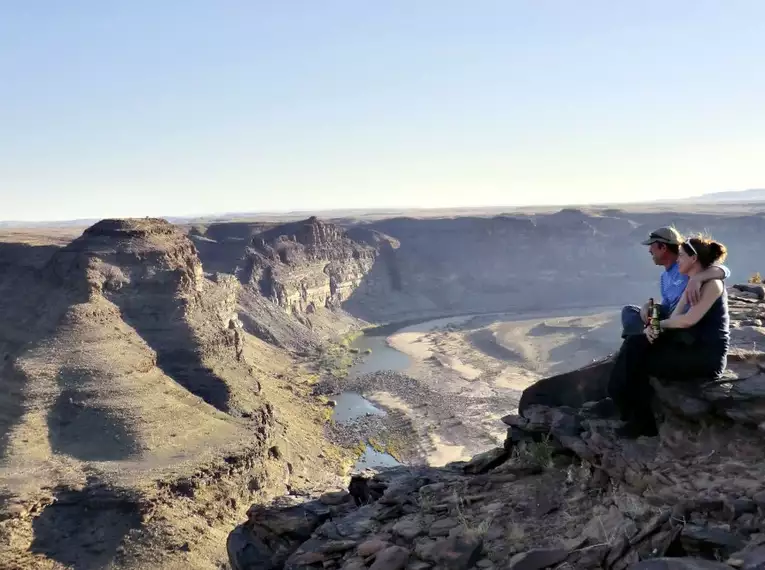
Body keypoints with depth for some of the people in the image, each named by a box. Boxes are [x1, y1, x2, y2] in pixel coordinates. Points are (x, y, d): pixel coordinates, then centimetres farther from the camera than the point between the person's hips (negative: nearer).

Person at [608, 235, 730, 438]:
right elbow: (674, 318, 5)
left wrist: (659, 323, -5)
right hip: (691, 346, 8)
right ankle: (637, 416, -8)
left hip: (708, 356, -8)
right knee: (635, 345, -9)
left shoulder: (712, 284, -15)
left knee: (640, 363, -14)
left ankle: (643, 422, 4)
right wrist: (655, 327, -15)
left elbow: (688, 320, -22)